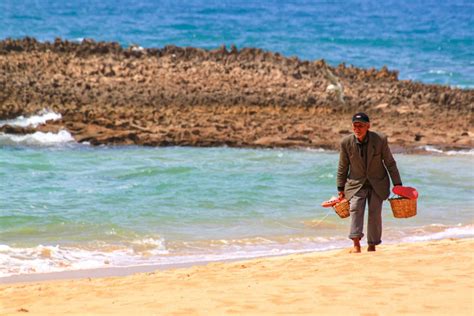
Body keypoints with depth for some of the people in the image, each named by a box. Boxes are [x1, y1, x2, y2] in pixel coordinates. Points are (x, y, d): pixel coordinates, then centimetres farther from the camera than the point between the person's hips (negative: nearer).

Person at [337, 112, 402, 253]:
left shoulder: (380, 139, -14)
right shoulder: (346, 142, -11)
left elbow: (390, 163, -3)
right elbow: (342, 167, 2)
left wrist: (397, 184, -1)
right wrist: (341, 189, 6)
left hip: (377, 184, 0)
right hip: (356, 184, 0)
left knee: (375, 213, -3)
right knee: (355, 209, -19)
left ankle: (372, 245, 8)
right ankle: (356, 244, -23)